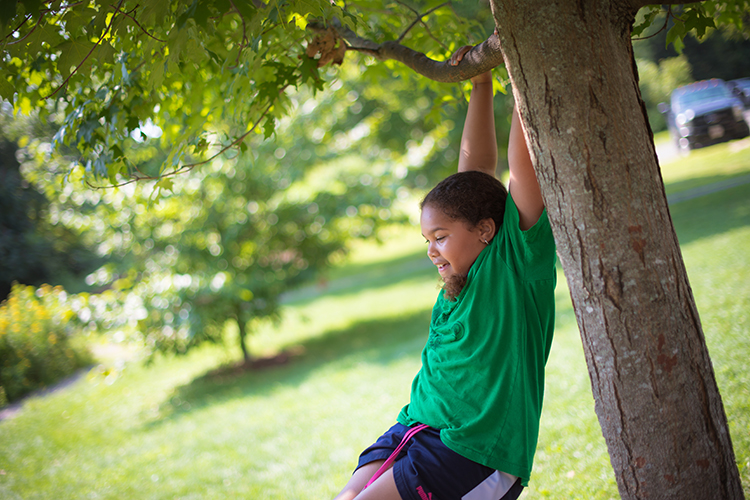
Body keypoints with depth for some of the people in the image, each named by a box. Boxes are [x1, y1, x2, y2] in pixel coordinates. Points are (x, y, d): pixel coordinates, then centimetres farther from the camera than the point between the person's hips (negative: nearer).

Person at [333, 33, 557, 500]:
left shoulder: (516, 258, -7)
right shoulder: (469, 266, 12)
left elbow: (524, 165, -13)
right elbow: (475, 166, 15)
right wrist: (480, 83, 15)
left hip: (476, 453, -8)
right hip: (416, 429, 8)